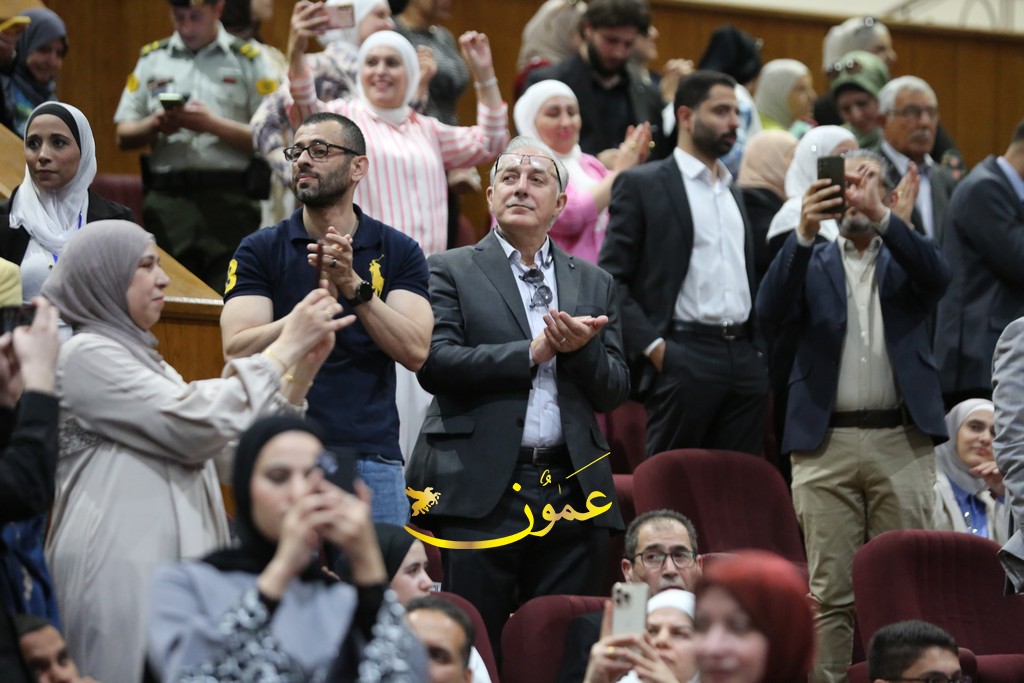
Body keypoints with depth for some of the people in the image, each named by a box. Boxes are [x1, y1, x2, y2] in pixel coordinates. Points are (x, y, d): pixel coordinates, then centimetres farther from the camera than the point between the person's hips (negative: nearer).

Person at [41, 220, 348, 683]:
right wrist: (285, 347, -10)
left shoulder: (141, 359, 20)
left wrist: (304, 366, 7)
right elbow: (198, 426, -16)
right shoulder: (86, 355, -7)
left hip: (169, 569, 9)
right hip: (120, 573, -9)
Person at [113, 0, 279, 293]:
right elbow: (124, 137, 15)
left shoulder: (248, 60, 6)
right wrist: (155, 126, -5)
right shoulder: (152, 59, 15)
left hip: (229, 201, -3)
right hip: (166, 200, 3)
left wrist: (212, 124, -11)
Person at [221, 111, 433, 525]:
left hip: (372, 459, 1)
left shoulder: (398, 251, 8)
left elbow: (414, 351, -4)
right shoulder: (260, 251, 4)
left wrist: (355, 286, -16)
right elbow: (238, 352, -8)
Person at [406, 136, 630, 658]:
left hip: (570, 494, 4)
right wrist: (532, 352, -11)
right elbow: (434, 363, -8)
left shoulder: (593, 284, 17)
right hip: (481, 491, -3)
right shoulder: (451, 272, 7)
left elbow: (614, 392, 13)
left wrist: (581, 350, -8)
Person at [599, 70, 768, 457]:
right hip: (683, 357, -6)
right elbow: (610, 278, -5)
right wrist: (651, 345, -14)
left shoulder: (736, 193, 21)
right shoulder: (641, 185, 1)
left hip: (744, 357, 6)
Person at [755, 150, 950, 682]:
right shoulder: (811, 263, 14)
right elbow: (772, 311, -6)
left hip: (902, 442, 0)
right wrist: (805, 231, -19)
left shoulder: (905, 261, 13)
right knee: (830, 592, -2)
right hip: (825, 444, 0)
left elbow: (938, 276, -10)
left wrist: (881, 217, -23)